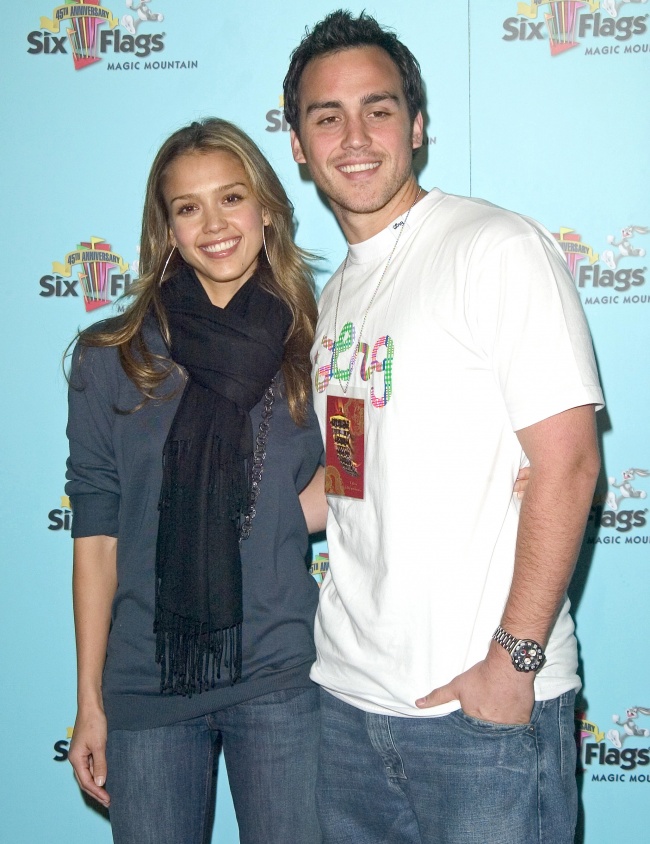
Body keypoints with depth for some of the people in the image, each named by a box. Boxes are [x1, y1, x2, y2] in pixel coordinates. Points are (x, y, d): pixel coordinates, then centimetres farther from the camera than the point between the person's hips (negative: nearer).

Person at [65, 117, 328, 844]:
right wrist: (89, 702, 1)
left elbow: (308, 509, 4)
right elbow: (97, 537, 1)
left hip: (281, 676, 1)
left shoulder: (313, 348, 2)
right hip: (147, 682, 0)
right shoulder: (111, 358, -1)